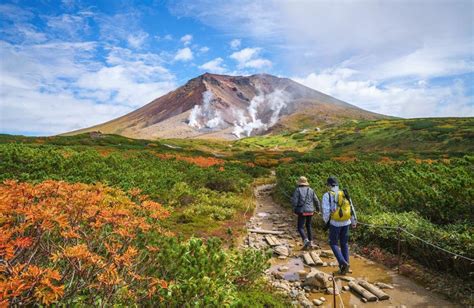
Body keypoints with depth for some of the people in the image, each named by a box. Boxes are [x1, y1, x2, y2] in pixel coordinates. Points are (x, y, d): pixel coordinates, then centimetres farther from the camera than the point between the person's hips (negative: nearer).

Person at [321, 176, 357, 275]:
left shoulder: (327, 195, -11)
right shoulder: (344, 194, 4)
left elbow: (326, 211, -15)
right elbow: (351, 208, 7)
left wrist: (326, 221, 3)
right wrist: (353, 222, 18)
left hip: (335, 223, -5)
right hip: (346, 222, 5)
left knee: (333, 243, 10)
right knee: (344, 243, 17)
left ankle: (343, 262, -7)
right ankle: (345, 264, 17)